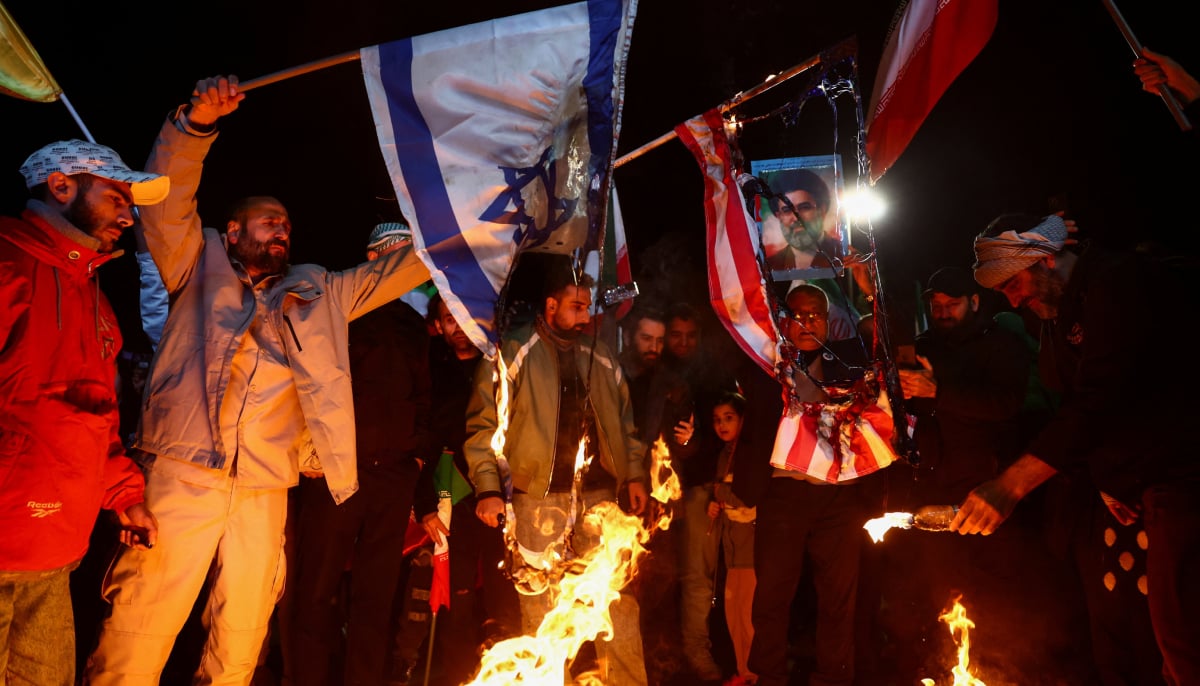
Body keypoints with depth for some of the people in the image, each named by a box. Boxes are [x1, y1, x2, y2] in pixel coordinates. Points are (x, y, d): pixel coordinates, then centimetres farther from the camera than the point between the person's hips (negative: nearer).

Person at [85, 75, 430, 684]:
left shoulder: (318, 295, 21)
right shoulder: (200, 269, 14)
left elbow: (405, 266, 21)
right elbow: (168, 203, 0)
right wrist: (194, 125, -14)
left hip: (264, 492, 4)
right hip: (182, 475, -3)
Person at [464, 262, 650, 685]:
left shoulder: (601, 357, 14)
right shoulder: (513, 353, -3)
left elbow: (624, 421, 20)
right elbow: (484, 423, -5)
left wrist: (635, 473, 12)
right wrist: (488, 488, -12)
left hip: (598, 493, 4)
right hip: (540, 495, -4)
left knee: (618, 597, 7)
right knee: (542, 603, 4)